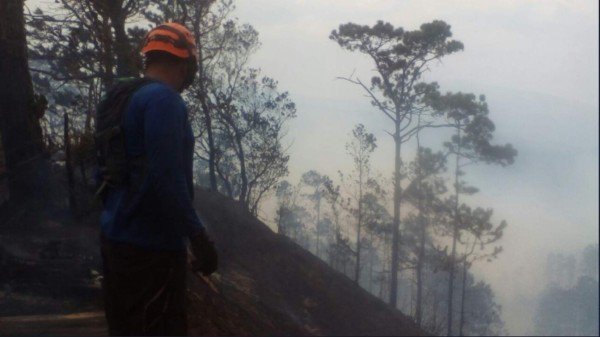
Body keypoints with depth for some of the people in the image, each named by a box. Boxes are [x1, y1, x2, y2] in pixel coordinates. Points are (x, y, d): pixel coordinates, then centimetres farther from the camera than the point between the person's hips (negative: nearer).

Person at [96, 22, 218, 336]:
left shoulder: (122, 99, 13)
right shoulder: (164, 100, -17)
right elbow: (166, 178, -25)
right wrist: (199, 236, -21)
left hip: (118, 236, 10)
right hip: (150, 243, -10)